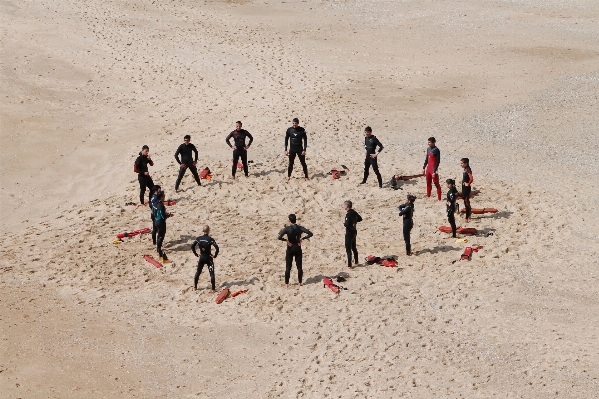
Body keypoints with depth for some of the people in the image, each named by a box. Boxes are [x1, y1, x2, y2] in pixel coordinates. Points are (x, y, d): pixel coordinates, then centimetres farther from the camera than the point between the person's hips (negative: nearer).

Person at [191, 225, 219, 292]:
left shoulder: (199, 238, -5)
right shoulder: (210, 239, -16)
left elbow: (192, 246, -4)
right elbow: (217, 248, -24)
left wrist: (196, 254, 5)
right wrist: (215, 255, -10)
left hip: (201, 258, 4)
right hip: (208, 258, -4)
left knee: (198, 272, 17)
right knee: (212, 273, 3)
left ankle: (195, 287, 22)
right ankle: (213, 289, 2)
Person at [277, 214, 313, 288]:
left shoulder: (287, 229, -14)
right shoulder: (300, 228, -6)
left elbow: (279, 237, -27)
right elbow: (310, 234, -8)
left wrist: (286, 240, -13)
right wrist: (302, 238, -6)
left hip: (290, 249, -2)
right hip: (298, 249, 2)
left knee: (288, 267, 4)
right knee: (299, 266, 12)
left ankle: (287, 284, 5)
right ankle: (300, 282, 18)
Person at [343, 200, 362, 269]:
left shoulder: (348, 214, -23)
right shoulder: (354, 212, 4)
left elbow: (347, 224, -29)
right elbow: (360, 219, 19)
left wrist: (344, 223, -9)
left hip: (349, 233, -9)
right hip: (354, 231, 9)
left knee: (348, 249, -4)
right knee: (354, 247, 23)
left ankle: (349, 265, -5)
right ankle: (356, 261, 36)